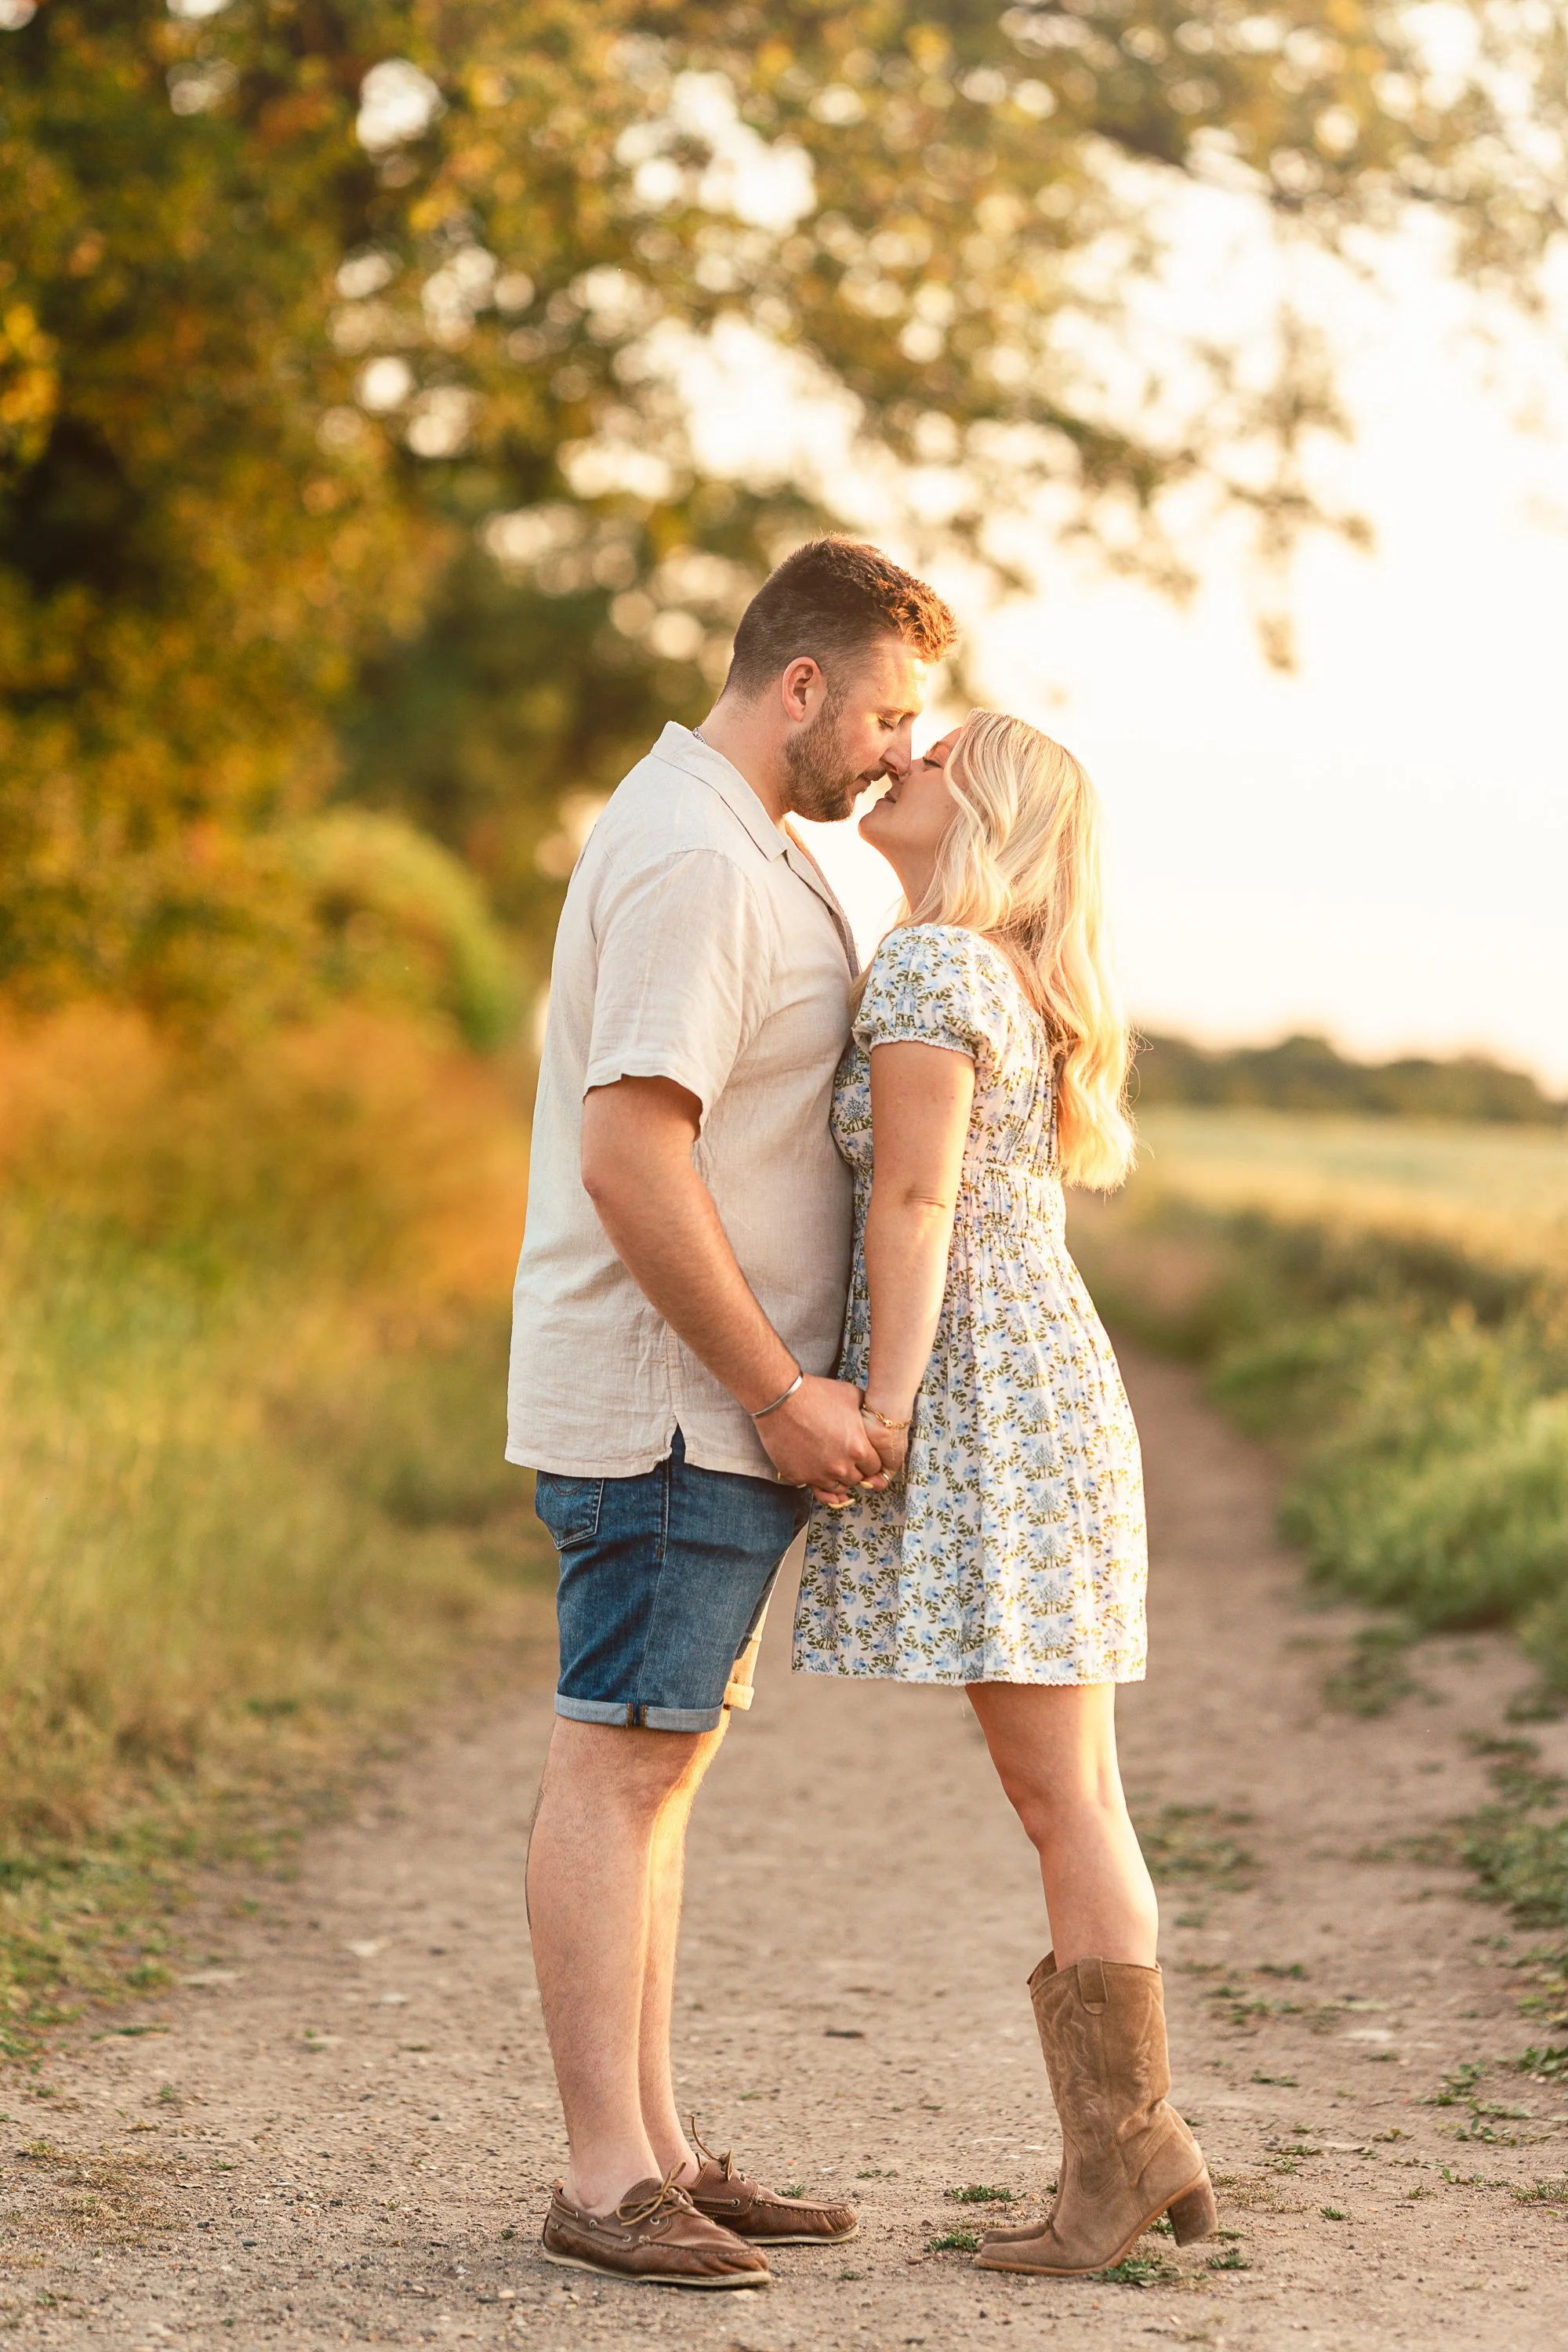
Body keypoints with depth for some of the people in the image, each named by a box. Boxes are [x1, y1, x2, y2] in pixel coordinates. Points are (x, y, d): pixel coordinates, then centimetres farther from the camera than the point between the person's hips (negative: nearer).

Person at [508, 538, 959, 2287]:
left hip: (723, 1404, 10)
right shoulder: (693, 861, -17)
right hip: (668, 1401, -10)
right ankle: (608, 2182, -2)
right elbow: (629, 1159, -25)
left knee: (659, 1762, 11)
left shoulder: (735, 845, 17)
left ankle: (658, 2150, 17)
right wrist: (780, 1390, -20)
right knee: (619, 1764, -6)